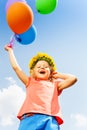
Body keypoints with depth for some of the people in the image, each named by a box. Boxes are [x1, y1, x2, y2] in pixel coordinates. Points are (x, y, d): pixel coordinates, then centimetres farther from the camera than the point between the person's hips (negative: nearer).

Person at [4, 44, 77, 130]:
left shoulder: (55, 84, 29)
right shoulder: (30, 82, 30)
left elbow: (73, 78, 20)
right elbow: (16, 67, 30)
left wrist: (58, 75, 33)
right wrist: (10, 50, 41)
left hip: (50, 120, 0)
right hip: (30, 118, 0)